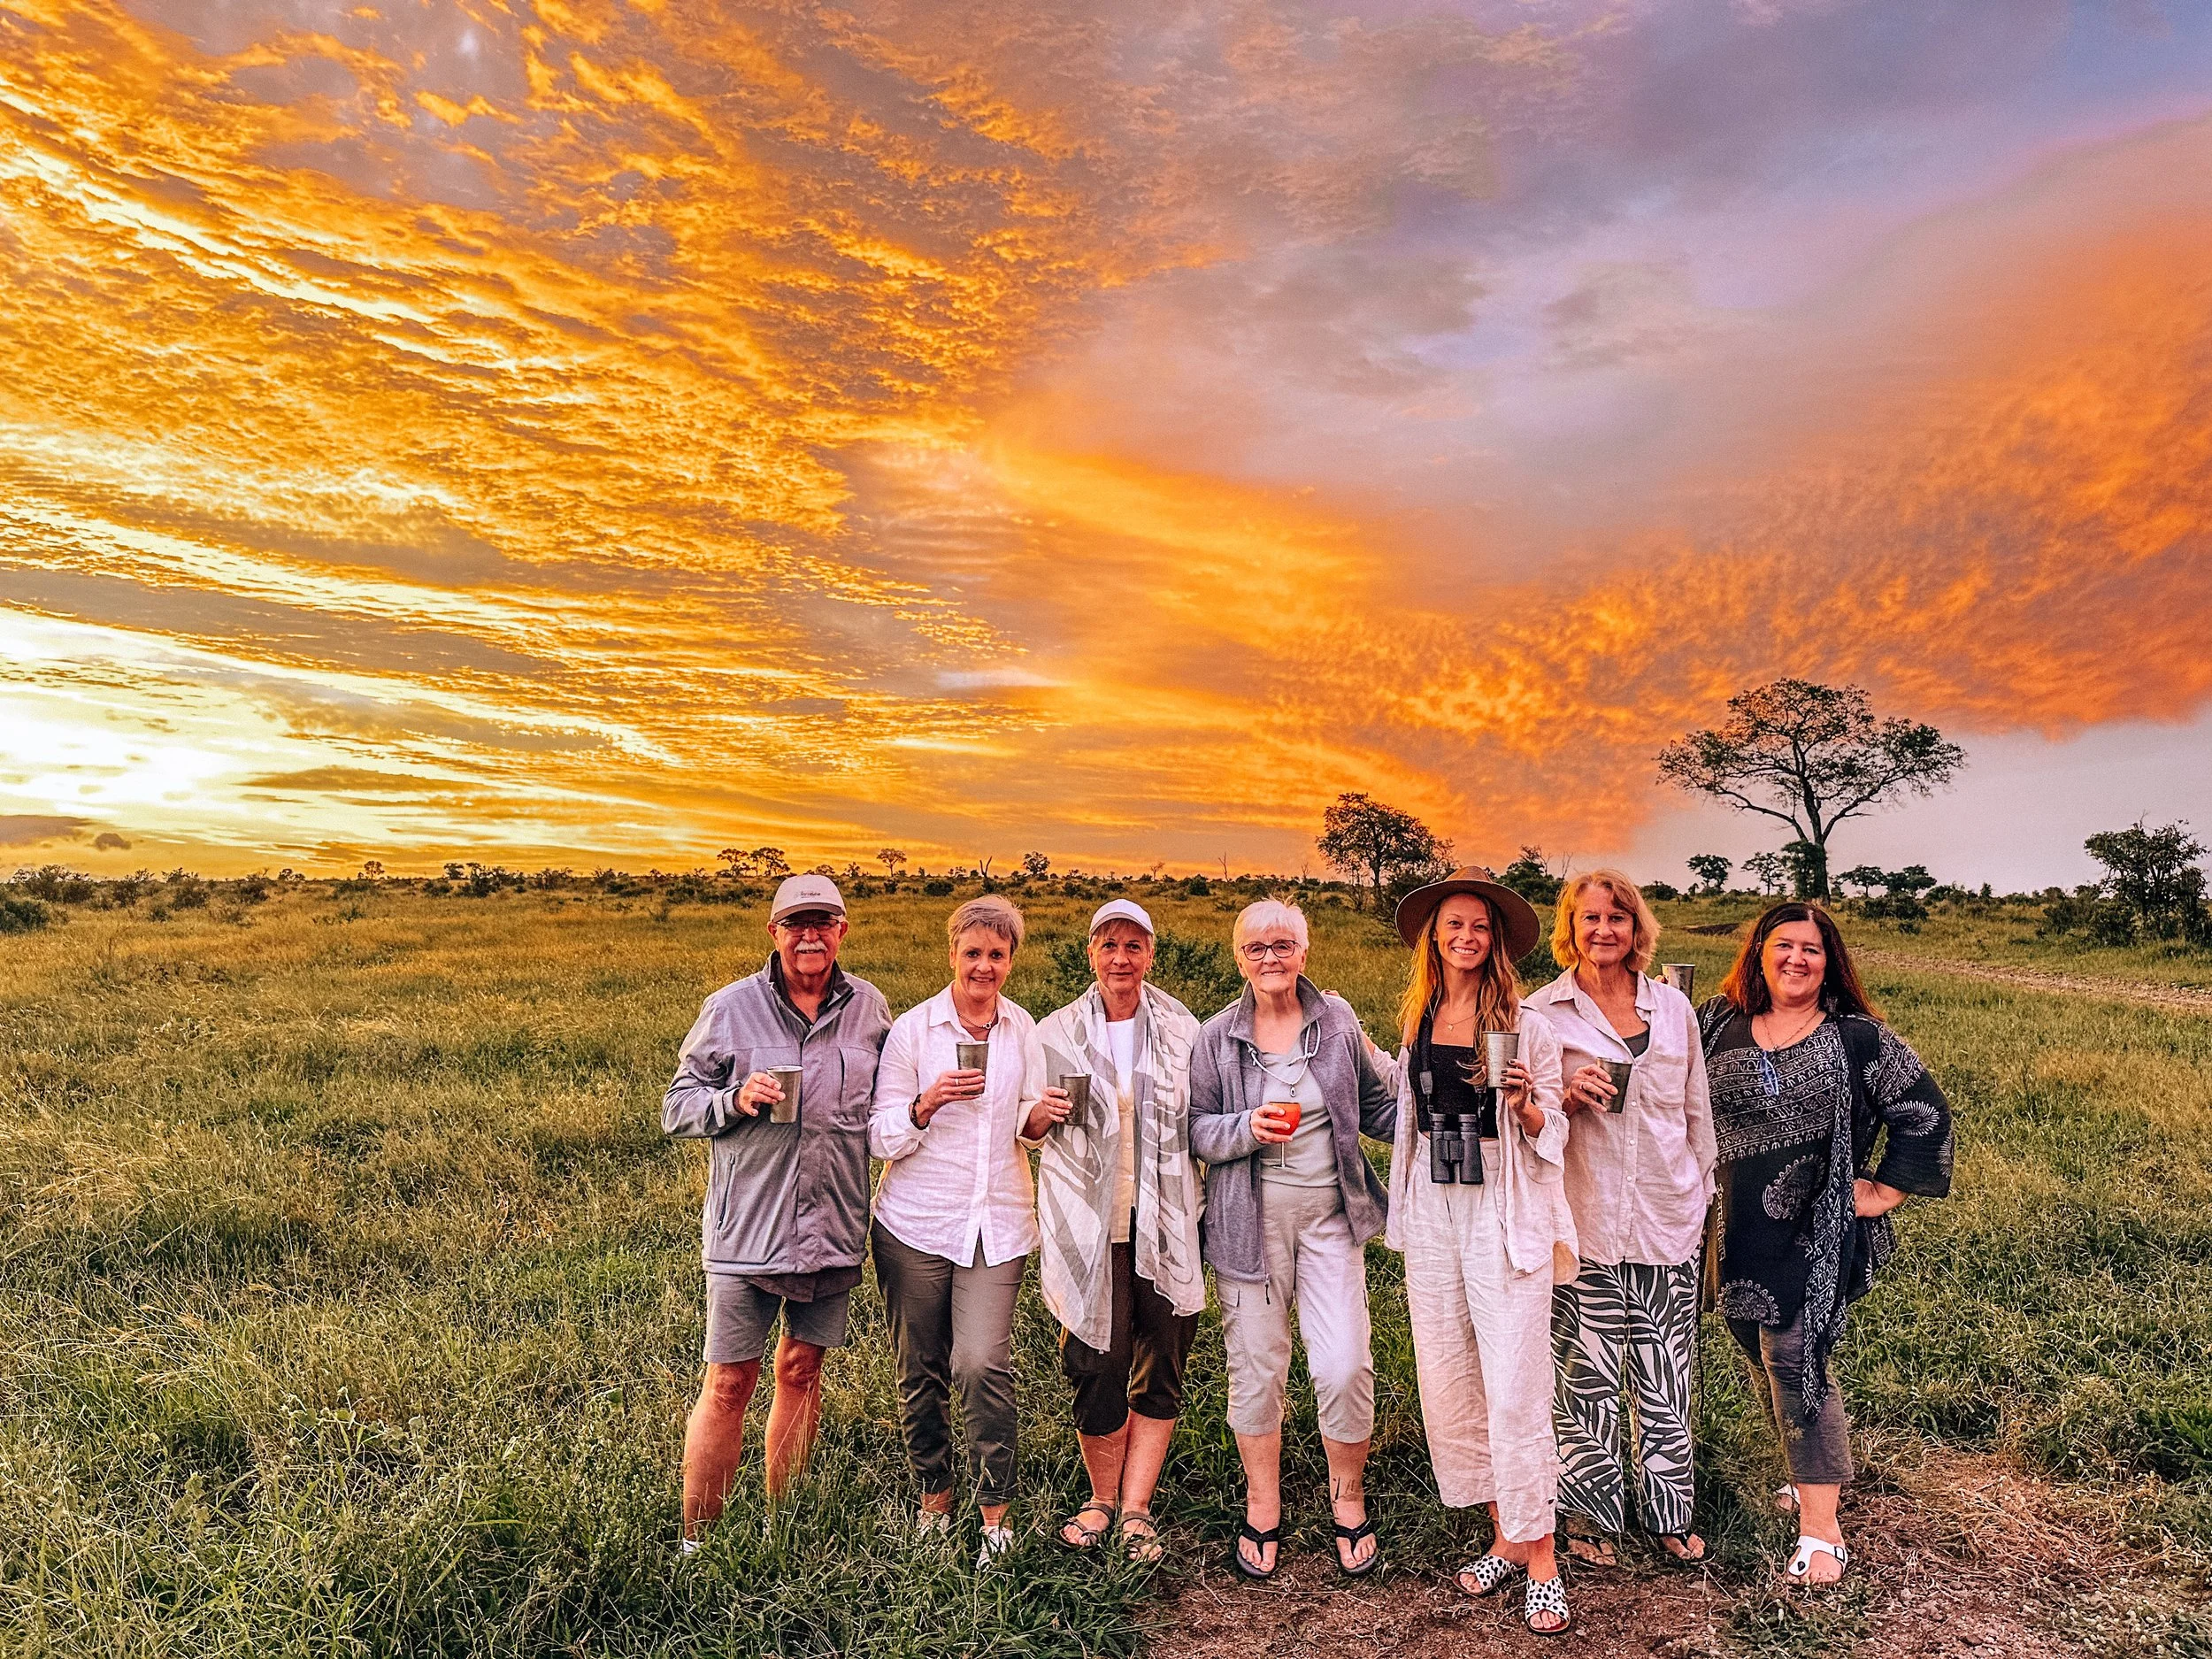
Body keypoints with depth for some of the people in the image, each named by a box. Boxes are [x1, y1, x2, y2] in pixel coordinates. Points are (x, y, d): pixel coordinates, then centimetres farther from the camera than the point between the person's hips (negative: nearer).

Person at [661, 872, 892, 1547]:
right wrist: (735, 1099, -17)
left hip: (833, 1229, 3)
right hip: (748, 1230, -3)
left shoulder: (868, 1008, 4)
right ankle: (696, 1539, 19)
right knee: (729, 1383, 2)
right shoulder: (730, 1008, -5)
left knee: (802, 1369, 15)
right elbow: (677, 1105, 1)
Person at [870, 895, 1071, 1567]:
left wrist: (1041, 1115, -10)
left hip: (997, 1224, 1)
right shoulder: (912, 1029, -4)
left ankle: (995, 1514, 6)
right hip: (916, 1221, -1)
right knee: (919, 1369, 8)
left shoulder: (1024, 1029, 5)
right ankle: (934, 1496, 31)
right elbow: (880, 1139, -3)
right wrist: (926, 1105, -23)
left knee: (982, 1363, -12)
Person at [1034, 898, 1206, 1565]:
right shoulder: (1056, 1034, 3)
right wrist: (1047, 1114, -6)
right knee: (1095, 1367, 0)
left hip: (1164, 1228, 1)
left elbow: (1201, 1124, 11)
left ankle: (1136, 1508, 20)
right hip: (1090, 1228, -1)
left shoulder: (1181, 1031, 5)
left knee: (1160, 1371, 5)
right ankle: (1103, 1498, 24)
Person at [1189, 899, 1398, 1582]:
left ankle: (1349, 1501, 21)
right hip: (1251, 1223, 0)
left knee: (1345, 1367, -5)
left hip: (1330, 1217, 1)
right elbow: (1195, 1128, 1)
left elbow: (1376, 1106, 14)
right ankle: (1262, 1508, 28)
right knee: (1256, 1368, 7)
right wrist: (1245, 1128, -16)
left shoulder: (1337, 1020, 4)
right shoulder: (1217, 1037, 0)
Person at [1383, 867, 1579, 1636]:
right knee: (1446, 1380, 10)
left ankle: (1541, 1558, 11)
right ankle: (1504, 1537, 25)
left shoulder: (1527, 1025, -5)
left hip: (1504, 1212, -5)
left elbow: (1550, 1133, -3)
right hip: (1432, 1211, 5)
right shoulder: (1416, 1020, 8)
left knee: (1515, 1389, -4)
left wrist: (1525, 1105, -20)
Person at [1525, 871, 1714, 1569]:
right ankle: (1591, 1513, 21)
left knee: (1666, 1376, 10)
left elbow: (1698, 1110, 16)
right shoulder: (1543, 1013, -1)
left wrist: (1705, 1196, 17)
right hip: (1584, 1220, -2)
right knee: (1587, 1377, 3)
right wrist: (1567, 1096, -15)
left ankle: (1669, 1511, 28)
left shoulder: (1673, 1007, 8)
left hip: (1668, 1218, 3)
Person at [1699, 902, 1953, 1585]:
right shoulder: (1719, 1025, 3)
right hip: (1737, 1232, 4)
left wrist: (1887, 1190, -1)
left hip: (1816, 1234, -4)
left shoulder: (1858, 1039, -4)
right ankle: (1813, 1477, 38)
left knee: (1796, 1363, -7)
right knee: (1766, 1361, 15)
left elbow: (1925, 1113, 1)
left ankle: (1821, 1532, 3)